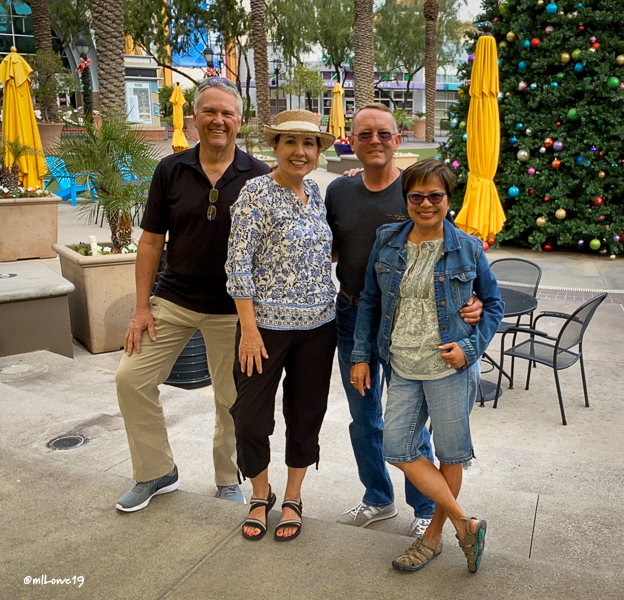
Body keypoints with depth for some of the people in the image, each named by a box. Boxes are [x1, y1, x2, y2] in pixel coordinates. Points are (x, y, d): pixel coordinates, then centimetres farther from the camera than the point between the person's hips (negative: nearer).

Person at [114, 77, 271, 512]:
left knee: (232, 399, 9)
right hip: (174, 298, 2)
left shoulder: (258, 177, -5)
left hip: (232, 309, -2)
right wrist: (142, 307, -2)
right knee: (133, 377, 1)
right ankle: (157, 472, 22)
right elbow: (152, 241, 2)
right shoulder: (171, 171, 0)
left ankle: (228, 479, 33)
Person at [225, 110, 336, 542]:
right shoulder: (257, 192, -9)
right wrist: (249, 328, -16)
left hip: (318, 325, 5)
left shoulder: (315, 191, 8)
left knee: (306, 413, 13)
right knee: (252, 416, 5)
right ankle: (261, 495, 31)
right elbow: (239, 263, -13)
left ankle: (293, 498, 32)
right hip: (267, 323, -5)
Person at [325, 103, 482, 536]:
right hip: (351, 317, 5)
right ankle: (379, 500, 37)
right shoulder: (338, 191, 3)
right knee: (363, 418, 16)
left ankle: (426, 510, 29)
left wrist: (470, 301, -26)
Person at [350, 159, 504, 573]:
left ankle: (434, 535, 31)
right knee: (398, 449, 1)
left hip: (451, 368, -3)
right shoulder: (387, 242, 3)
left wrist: (470, 347, -9)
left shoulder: (468, 249, -3)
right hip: (404, 368, 3)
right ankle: (466, 524, 17)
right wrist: (361, 356, 7)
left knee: (450, 453, 8)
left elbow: (494, 304, 7)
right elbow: (370, 302, 10)